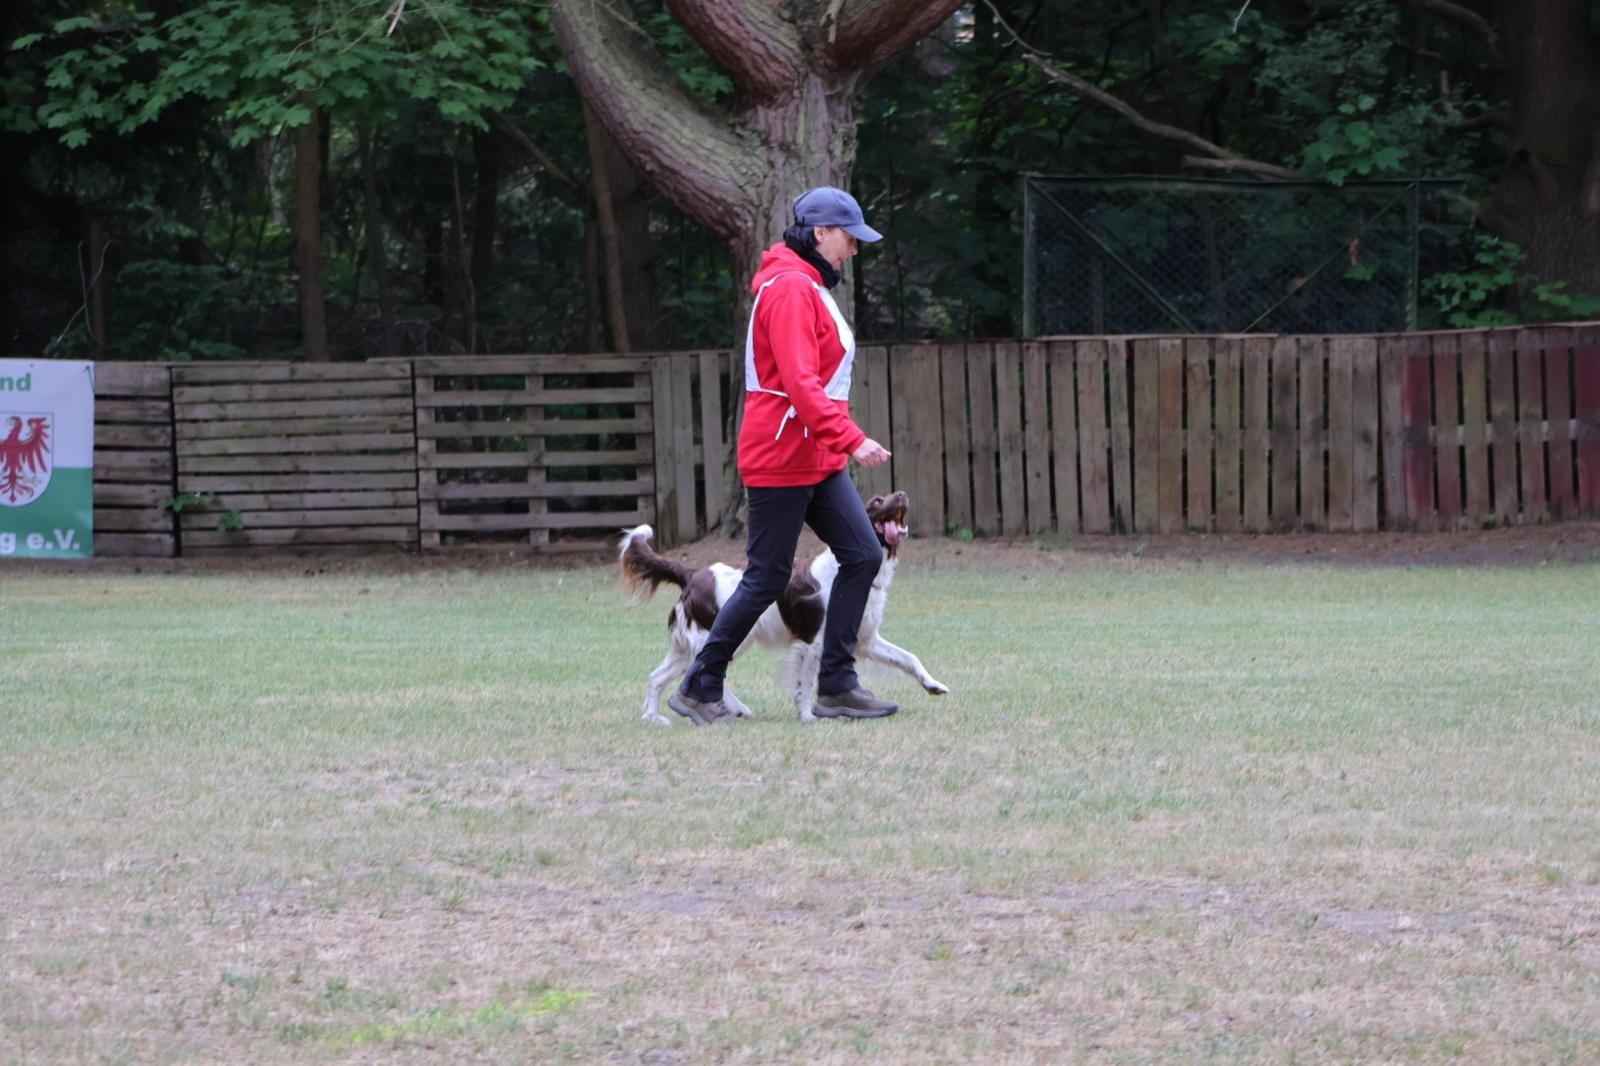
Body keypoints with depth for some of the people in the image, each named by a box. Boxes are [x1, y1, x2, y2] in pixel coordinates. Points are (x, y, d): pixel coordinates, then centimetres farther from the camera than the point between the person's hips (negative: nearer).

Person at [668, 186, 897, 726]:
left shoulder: (810, 288, 17)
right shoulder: (789, 288, -15)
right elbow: (800, 382, -25)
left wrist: (841, 442, 14)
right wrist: (852, 439, -31)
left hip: (819, 459, 10)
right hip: (781, 459, -10)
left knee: (863, 555, 2)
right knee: (767, 578, -5)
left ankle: (836, 685, 4)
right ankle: (699, 688, 5)